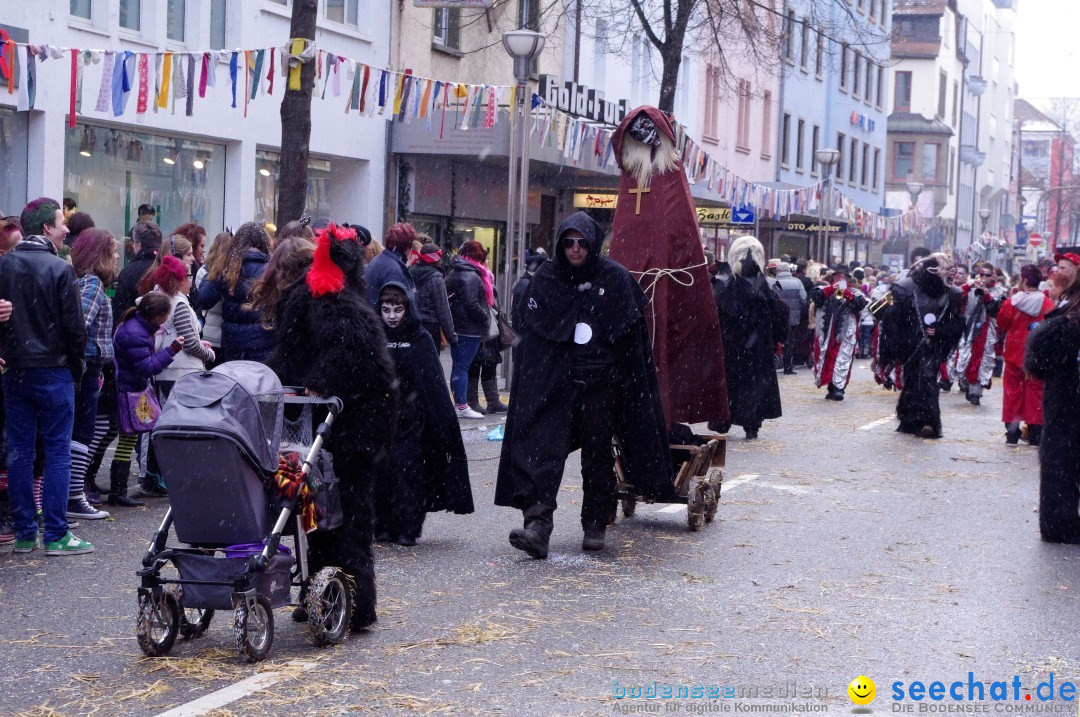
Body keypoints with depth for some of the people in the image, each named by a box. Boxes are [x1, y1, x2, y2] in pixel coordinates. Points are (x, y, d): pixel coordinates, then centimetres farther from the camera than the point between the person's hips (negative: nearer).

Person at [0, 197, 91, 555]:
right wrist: (77, 367, 3)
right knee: (57, 451, 1)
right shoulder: (60, 269, -12)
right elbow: (74, 325, -11)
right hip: (53, 370, -5)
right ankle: (55, 535, 0)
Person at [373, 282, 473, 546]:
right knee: (380, 470, 2)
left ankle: (407, 528, 2)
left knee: (408, 469, -4)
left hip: (410, 417, -2)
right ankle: (383, 525, 10)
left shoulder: (420, 339, 2)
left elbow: (434, 384, 0)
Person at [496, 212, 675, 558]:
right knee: (545, 450, -11)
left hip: (601, 383, -1)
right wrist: (530, 381, -1)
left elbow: (634, 335, 2)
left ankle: (595, 524, 20)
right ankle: (537, 525, -18)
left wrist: (634, 384, -2)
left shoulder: (615, 279, 0)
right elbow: (530, 334, 6)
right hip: (554, 382, 1)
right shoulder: (545, 278, 5)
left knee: (597, 455, 7)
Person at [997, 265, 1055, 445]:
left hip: (1015, 353, 0)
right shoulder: (1047, 304, -11)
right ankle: (1035, 433, 9)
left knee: (1012, 390, 10)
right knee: (1035, 392, 8)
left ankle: (1012, 431, 8)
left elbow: (1002, 324, 3)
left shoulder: (1011, 302, -10)